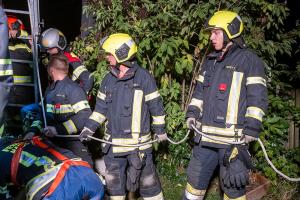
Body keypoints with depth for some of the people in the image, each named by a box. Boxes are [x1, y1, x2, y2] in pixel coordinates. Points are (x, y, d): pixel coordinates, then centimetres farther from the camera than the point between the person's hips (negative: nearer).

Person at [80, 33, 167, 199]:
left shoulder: (143, 77, -9)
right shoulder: (108, 79, 8)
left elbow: (155, 106, -4)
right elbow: (101, 107, 12)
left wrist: (160, 130, 1)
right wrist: (89, 128, 2)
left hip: (138, 141, -5)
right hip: (113, 142, 5)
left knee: (147, 180, 1)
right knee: (114, 182, 15)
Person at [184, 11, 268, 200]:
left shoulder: (249, 60, -5)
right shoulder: (211, 60, 16)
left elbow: (258, 98, -10)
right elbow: (200, 90, 23)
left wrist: (252, 128, -16)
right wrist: (192, 113, 10)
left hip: (233, 137, -6)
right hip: (206, 135, 7)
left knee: (233, 185, 2)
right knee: (196, 177, 15)